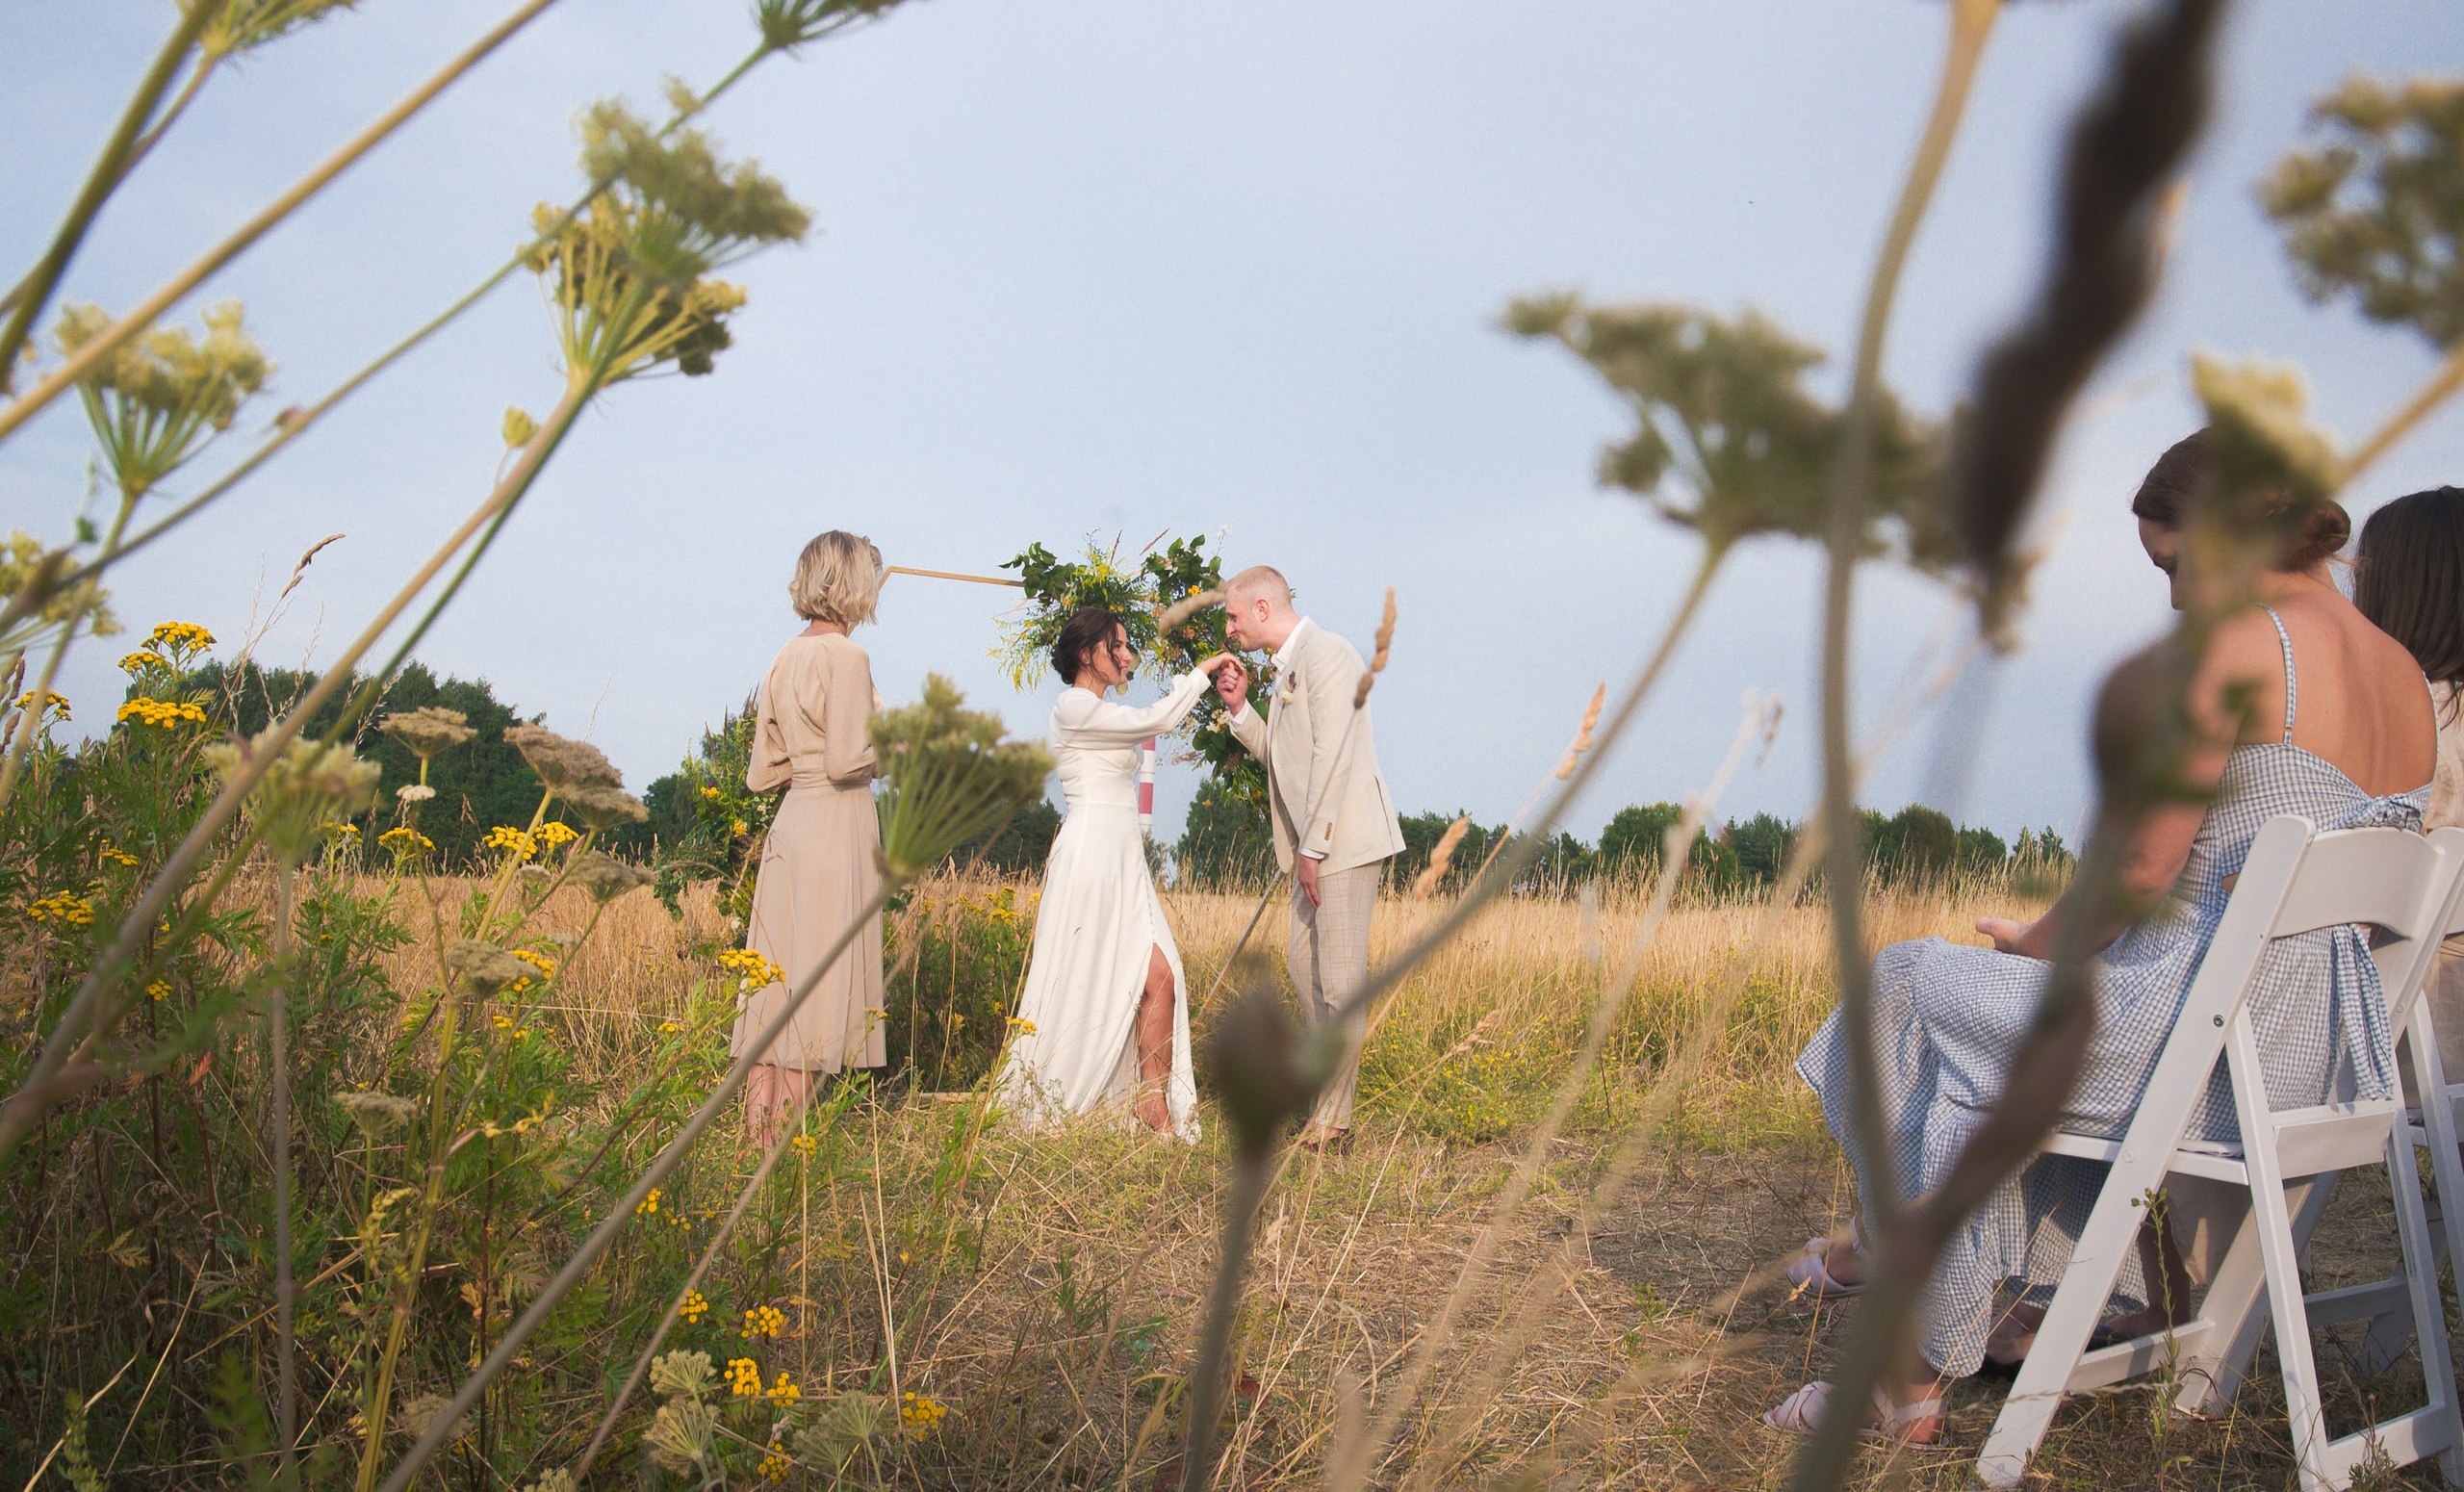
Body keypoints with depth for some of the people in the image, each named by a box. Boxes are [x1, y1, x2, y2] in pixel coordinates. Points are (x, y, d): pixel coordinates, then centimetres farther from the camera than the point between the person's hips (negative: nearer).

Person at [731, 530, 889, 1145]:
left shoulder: (785, 659, 12)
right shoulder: (845, 657, -12)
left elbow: (760, 774, 13)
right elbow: (845, 761, -18)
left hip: (791, 821, 8)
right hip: (838, 824, -8)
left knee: (779, 970, 11)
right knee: (819, 975, -2)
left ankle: (758, 1120, 15)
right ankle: (788, 1132, 3)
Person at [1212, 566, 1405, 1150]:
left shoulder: (1326, 654, -13)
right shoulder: (1287, 666, 18)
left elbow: (1331, 754, -19)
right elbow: (1279, 756, 22)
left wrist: (1312, 847, -20)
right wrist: (1240, 709, 9)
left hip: (1344, 840, -10)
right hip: (1314, 845, 10)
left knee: (1340, 979, -6)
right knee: (1303, 965, 15)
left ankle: (1333, 1116, 0)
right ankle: (1330, 1086, 26)